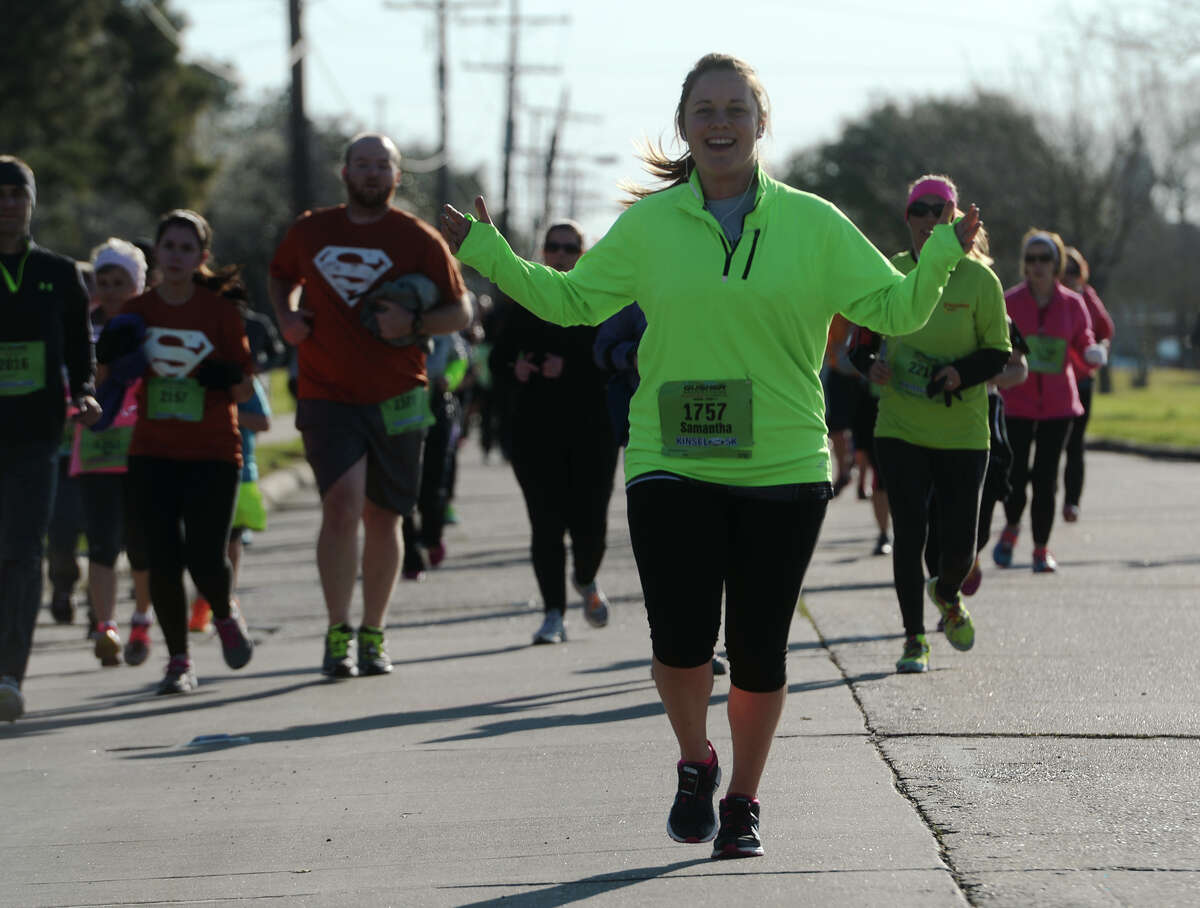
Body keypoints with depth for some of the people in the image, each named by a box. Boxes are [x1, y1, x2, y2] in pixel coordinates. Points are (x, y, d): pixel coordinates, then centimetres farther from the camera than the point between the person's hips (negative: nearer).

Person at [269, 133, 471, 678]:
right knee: (342, 503, -18)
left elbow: (460, 312, 4)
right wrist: (286, 316, 7)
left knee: (382, 517, 8)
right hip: (326, 395, 0)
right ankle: (337, 633, -9)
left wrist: (414, 323, -15)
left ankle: (372, 635, 23)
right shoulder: (310, 232, 7)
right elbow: (281, 276, 27)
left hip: (395, 401, 0)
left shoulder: (418, 239, 1)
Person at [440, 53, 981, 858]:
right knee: (680, 640, -12)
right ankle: (696, 763, 20)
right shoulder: (649, 224, 4)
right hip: (671, 467, 0)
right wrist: (487, 252, 5)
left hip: (782, 470, 0)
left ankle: (743, 804, 27)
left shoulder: (813, 225, 1)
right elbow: (571, 300, 13)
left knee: (759, 652, 5)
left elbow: (896, 309, 1)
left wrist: (943, 257, -15)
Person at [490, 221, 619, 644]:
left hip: (591, 429, -1)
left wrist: (569, 368, -20)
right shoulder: (525, 303, 12)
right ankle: (553, 613, -1)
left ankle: (585, 580, 31)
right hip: (536, 430, 1)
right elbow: (499, 354, 13)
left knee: (590, 520, -2)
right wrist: (514, 367, -8)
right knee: (546, 521, -6)